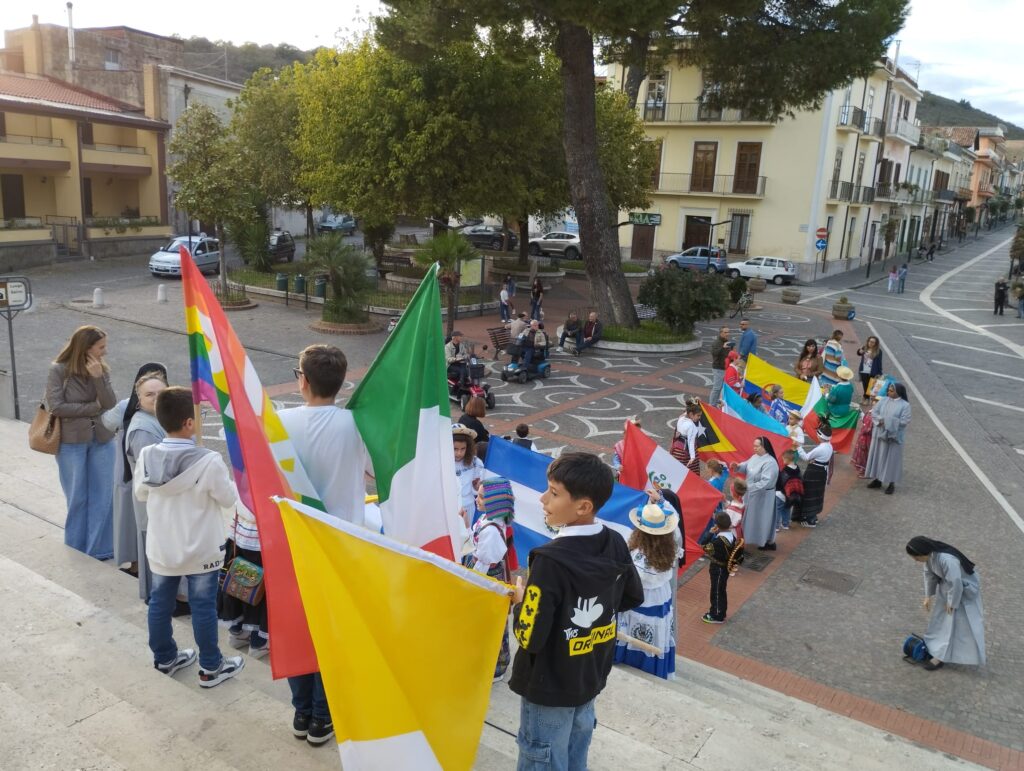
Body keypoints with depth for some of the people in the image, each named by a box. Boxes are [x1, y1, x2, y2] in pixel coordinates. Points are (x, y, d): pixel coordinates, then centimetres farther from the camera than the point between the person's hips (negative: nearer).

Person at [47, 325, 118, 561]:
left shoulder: (101, 370, 2)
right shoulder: (58, 370, -9)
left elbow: (111, 405, -8)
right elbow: (56, 406, -15)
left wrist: (98, 377, -18)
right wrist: (93, 408, -11)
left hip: (102, 440, 3)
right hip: (71, 442, -3)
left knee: (103, 497, 5)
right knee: (77, 499, 8)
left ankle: (100, 550, 15)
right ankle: (76, 551, 23)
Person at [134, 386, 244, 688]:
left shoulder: (147, 456, -9)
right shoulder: (209, 461, -24)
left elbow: (140, 493, 8)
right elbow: (228, 499, -11)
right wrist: (225, 478, 7)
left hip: (161, 547, 5)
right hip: (200, 549, -4)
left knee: (160, 601, 19)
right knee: (203, 606, 8)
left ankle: (164, 657, 37)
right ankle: (211, 668, 20)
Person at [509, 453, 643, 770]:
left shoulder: (550, 560, -31)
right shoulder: (616, 545, -9)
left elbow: (530, 638, -27)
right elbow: (633, 597, 9)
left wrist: (520, 601, -9)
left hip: (550, 690, -6)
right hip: (591, 681, 6)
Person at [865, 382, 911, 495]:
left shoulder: (905, 405, -9)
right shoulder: (883, 400, 3)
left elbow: (904, 421, -14)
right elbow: (874, 412, 1)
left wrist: (890, 422, -18)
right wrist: (881, 420, -16)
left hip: (893, 436, -4)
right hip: (879, 433, 4)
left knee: (892, 458, 3)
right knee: (878, 456, 12)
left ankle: (892, 483, 14)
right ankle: (877, 479, 25)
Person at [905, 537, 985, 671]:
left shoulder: (947, 560, -40)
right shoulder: (930, 555, -13)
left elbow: (955, 583, -32)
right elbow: (929, 574, 3)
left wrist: (952, 603, -18)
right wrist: (928, 595, 8)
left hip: (963, 589, -8)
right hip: (947, 586, 8)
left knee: (954, 621, -1)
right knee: (940, 616, 18)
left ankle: (940, 656, 6)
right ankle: (934, 647, 33)